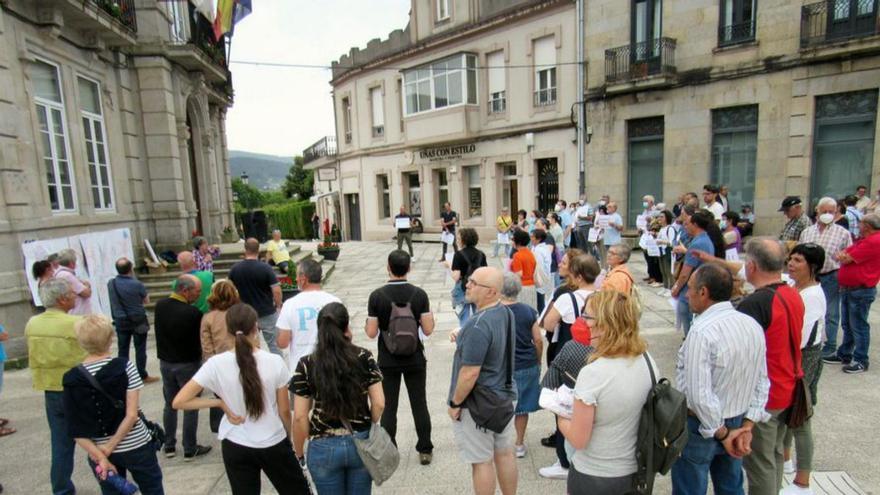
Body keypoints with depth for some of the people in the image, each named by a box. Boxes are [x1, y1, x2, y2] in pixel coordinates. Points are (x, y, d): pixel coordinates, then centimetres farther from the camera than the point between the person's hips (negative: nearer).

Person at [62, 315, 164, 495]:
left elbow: (76, 430, -8)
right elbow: (132, 415, -19)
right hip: (136, 446, -2)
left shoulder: (71, 379, -7)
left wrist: (100, 457, -7)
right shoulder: (124, 366, -14)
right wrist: (110, 447, -10)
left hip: (98, 451, 3)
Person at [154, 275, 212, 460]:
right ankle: (190, 450, 14)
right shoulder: (192, 312, -25)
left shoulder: (160, 305, -4)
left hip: (165, 362, 6)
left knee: (170, 405, 18)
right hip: (187, 364, -6)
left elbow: (161, 331, 7)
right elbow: (200, 338, -13)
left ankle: (169, 446, 28)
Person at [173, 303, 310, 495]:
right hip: (274, 444, -1)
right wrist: (288, 437, 10)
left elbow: (179, 401, -12)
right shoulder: (274, 361, -17)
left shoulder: (216, 364, -15)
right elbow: (284, 411, -7)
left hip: (236, 448, 1)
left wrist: (220, 403, -8)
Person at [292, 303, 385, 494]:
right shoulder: (364, 357, -9)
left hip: (324, 448, -1)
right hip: (361, 443, 1)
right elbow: (379, 404, -7)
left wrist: (299, 454, 5)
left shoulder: (306, 365, -11)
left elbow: (300, 417, -8)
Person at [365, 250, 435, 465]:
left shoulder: (377, 295, -13)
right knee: (419, 405, 13)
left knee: (388, 407, 12)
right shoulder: (419, 294, -10)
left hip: (388, 361, -1)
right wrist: (429, 316, 9)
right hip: (415, 360, 1)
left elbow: (371, 333, -11)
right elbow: (428, 330, -10)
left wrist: (366, 326, 10)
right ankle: (425, 450, 25)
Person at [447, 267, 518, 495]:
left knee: (482, 462, 9)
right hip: (504, 395, 9)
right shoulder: (507, 313, -1)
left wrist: (455, 403, -14)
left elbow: (470, 373, -27)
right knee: (505, 453, 21)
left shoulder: (479, 326, -30)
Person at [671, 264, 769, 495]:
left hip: (701, 426, -7)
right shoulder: (753, 325, -3)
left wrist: (721, 433, -14)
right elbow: (762, 382, 1)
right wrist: (747, 425, 1)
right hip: (737, 422, 7)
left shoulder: (702, 331, -28)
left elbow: (700, 395, -28)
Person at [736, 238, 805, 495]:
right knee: (774, 453, 24)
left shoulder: (753, 304, -27)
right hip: (788, 390, 8)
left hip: (762, 396, -8)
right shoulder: (794, 296, 0)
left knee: (760, 463, 7)